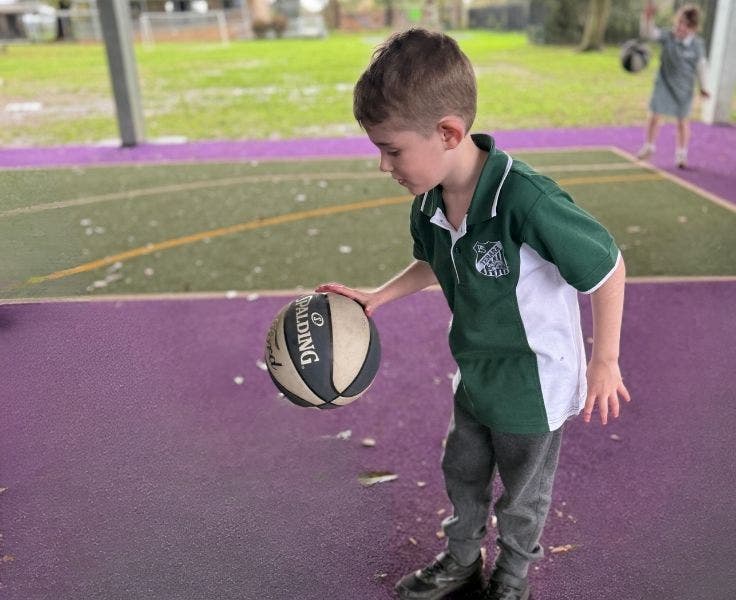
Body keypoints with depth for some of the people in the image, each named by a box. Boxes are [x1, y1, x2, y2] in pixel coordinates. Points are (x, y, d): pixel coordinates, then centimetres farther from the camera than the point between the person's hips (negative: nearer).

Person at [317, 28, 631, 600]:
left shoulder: (525, 199, -35)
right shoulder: (429, 203, -12)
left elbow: (607, 266, -23)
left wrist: (604, 361, -14)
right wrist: (376, 298, -2)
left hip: (534, 386, -6)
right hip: (475, 376, 6)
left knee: (522, 498, 20)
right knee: (464, 476, 27)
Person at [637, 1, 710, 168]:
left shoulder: (697, 44, -10)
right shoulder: (667, 37, -11)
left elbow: (701, 65, -2)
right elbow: (648, 33, -23)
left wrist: (702, 87, 3)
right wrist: (648, 17, -40)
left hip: (684, 87, 0)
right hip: (664, 84, 0)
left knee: (683, 120, 8)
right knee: (655, 115, 1)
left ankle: (681, 154, 21)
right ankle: (649, 146, 21)